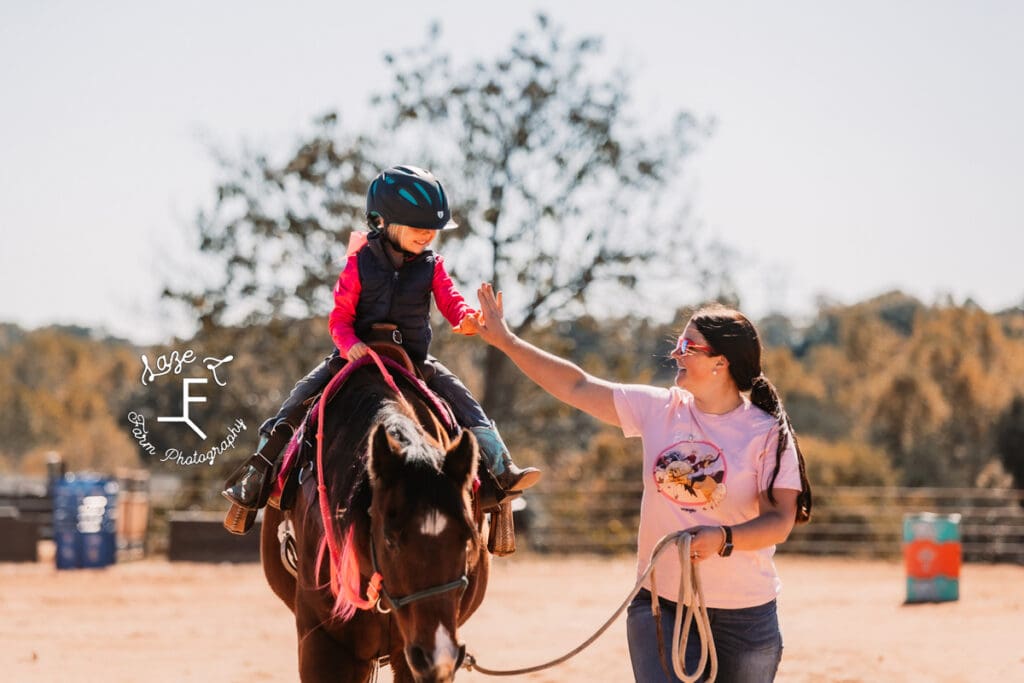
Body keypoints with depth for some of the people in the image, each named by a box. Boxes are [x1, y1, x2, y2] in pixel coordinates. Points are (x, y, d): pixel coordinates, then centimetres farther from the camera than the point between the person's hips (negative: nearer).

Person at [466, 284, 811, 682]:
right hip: (659, 606, 3)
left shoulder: (768, 434, -8)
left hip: (742, 616, -2)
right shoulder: (659, 410, 3)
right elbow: (577, 387, 7)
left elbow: (780, 521, -15)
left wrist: (723, 538, -33)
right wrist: (505, 341, 6)